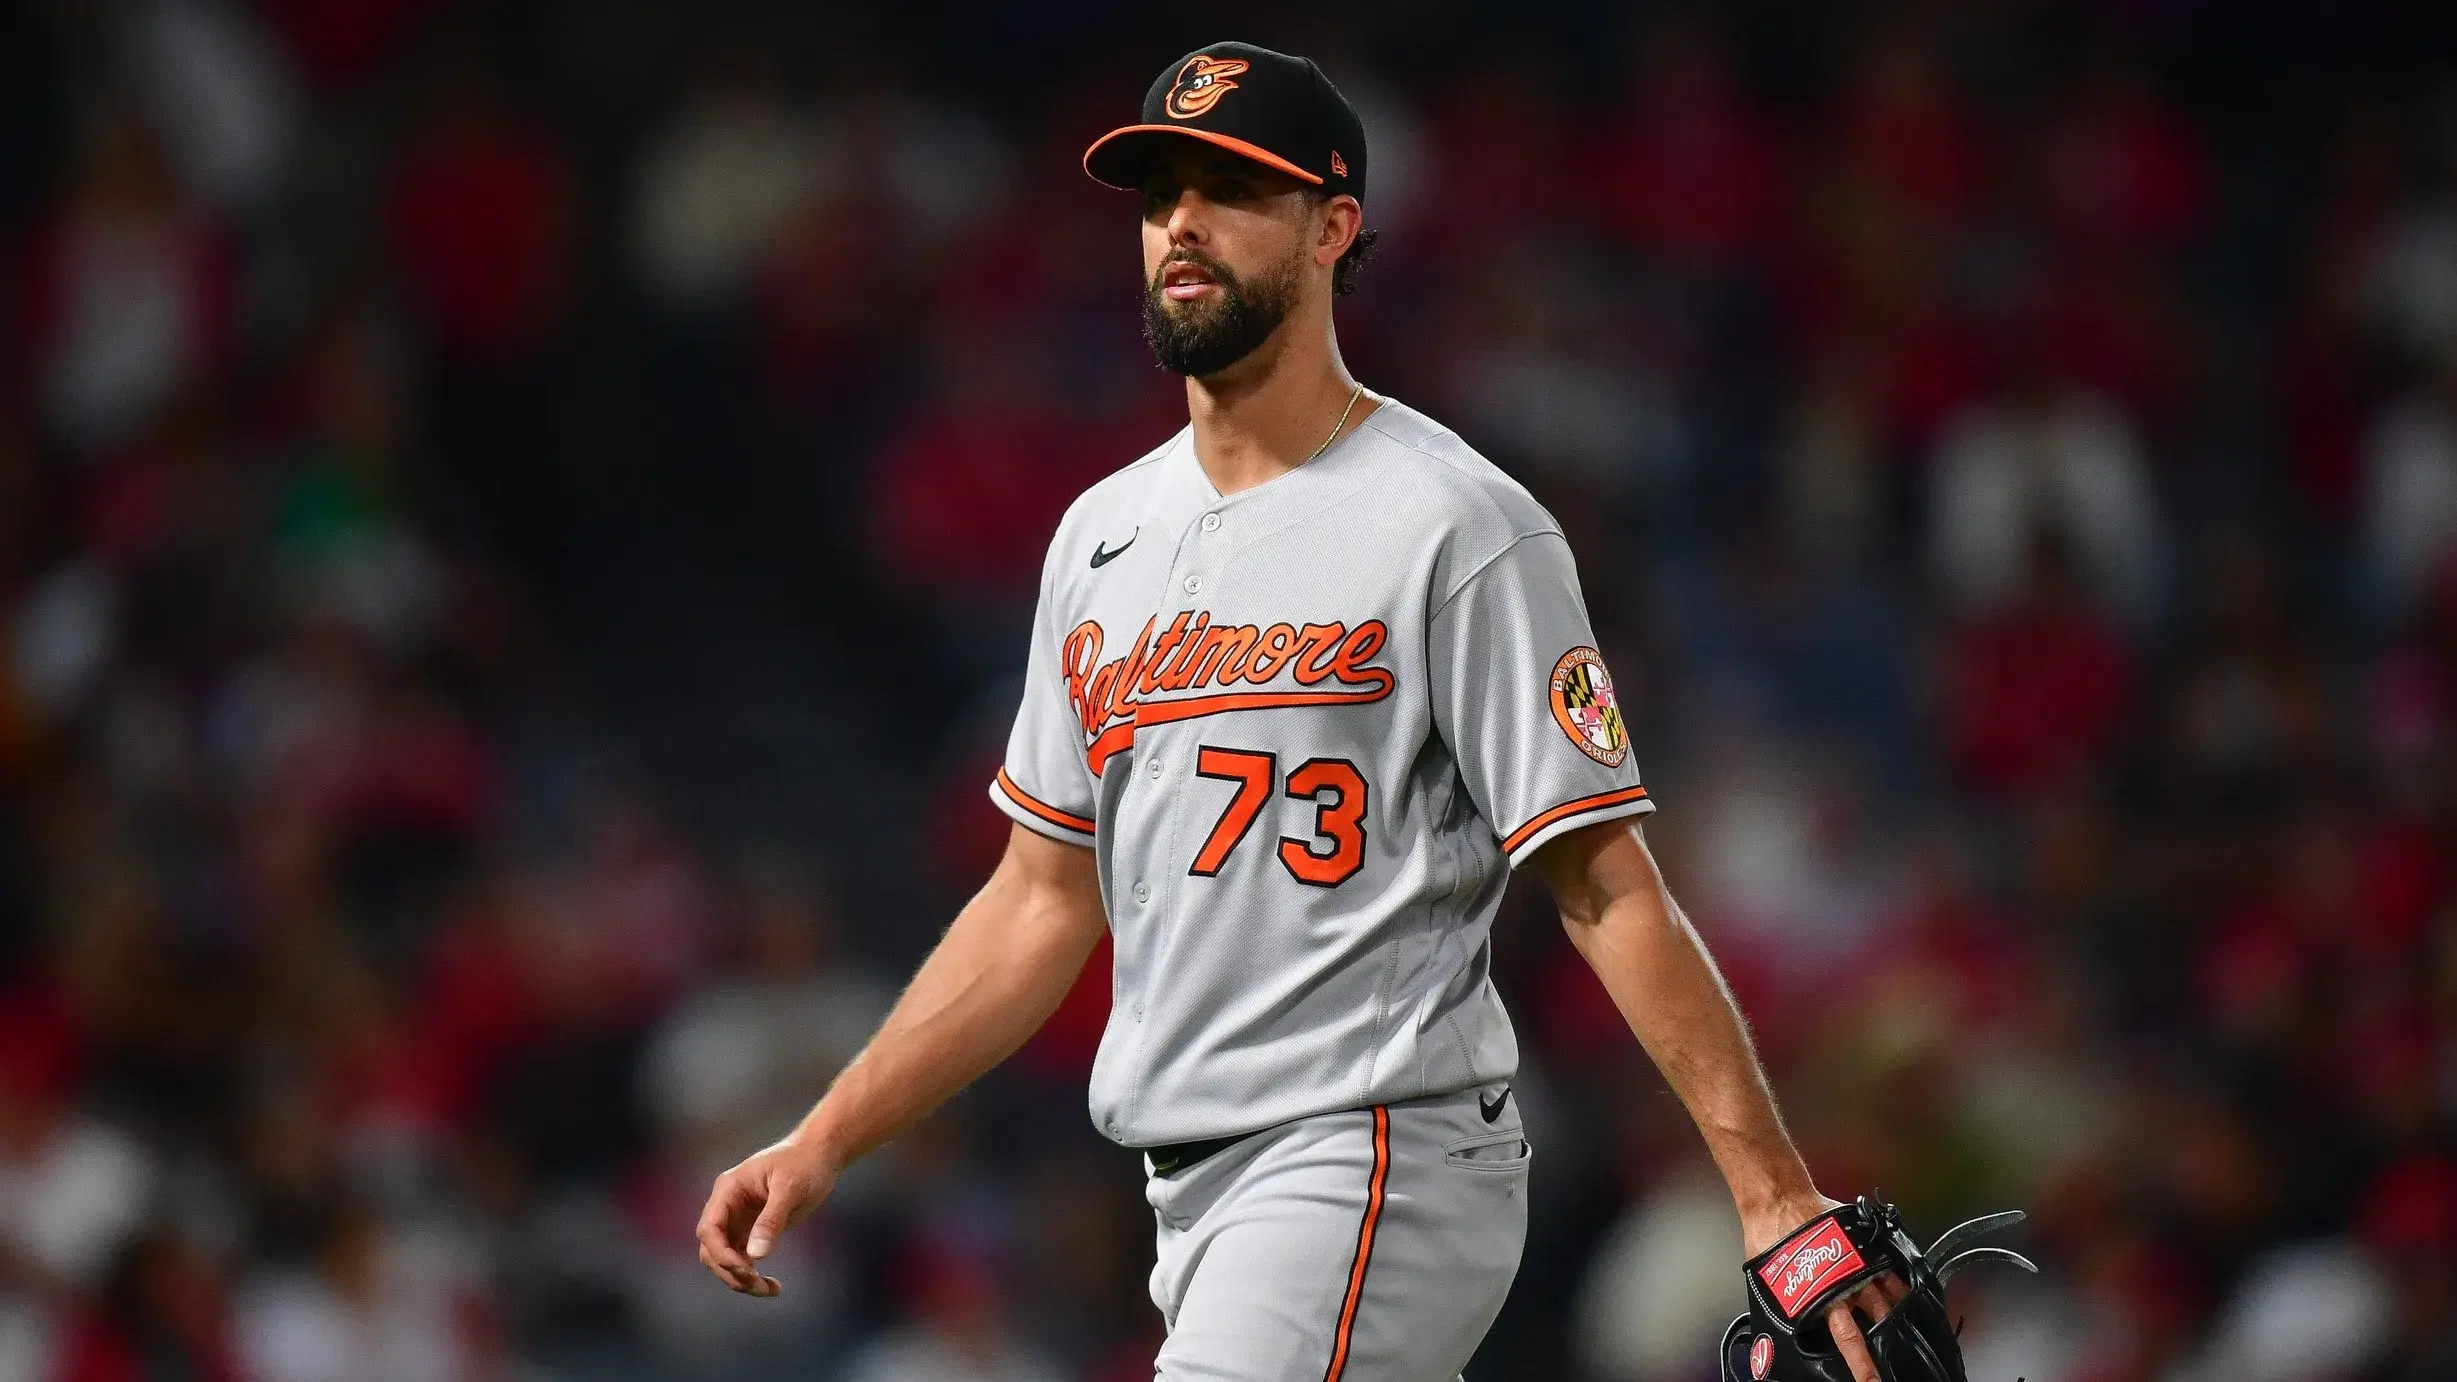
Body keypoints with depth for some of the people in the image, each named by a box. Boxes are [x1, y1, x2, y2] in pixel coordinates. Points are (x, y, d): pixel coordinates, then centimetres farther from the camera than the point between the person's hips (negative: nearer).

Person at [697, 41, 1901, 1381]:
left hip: (1379, 1169, -8)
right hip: (1189, 1198, 8)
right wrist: (821, 1145, 14)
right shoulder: (1103, 537, 15)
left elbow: (1608, 888, -11)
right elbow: (1044, 902, 20)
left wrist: (1771, 1192, -17)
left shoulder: (1457, 528, -7)